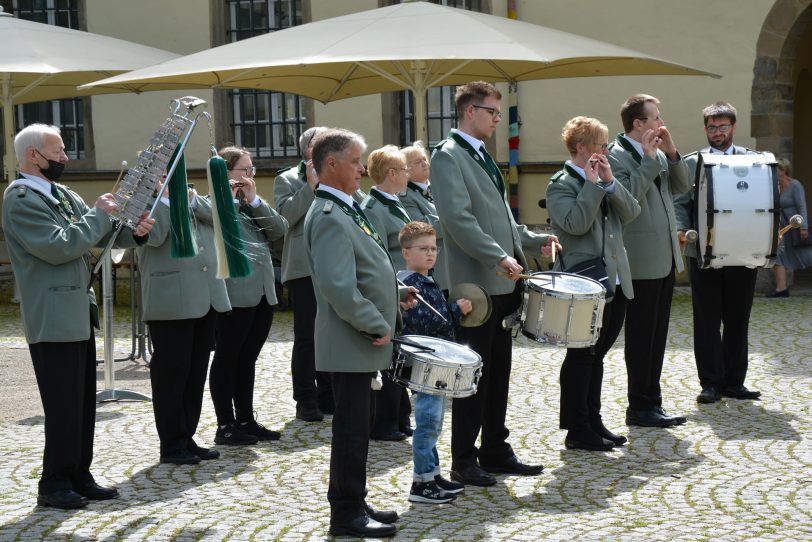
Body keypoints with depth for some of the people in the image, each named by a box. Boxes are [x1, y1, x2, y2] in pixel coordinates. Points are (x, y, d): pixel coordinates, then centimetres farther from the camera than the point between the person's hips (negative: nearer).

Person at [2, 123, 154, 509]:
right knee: (63, 406, -3)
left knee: (84, 403, 13)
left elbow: (100, 233, 14)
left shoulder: (61, 194, 14)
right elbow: (59, 246, -22)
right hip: (53, 320, -9)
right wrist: (99, 213, -13)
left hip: (79, 313, 9)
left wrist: (133, 230, -5)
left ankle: (79, 477, 22)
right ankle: (54, 485, 8)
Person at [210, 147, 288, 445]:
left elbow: (280, 229, 3)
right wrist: (227, 198, -17)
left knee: (248, 359, 13)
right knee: (226, 359, 0)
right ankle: (225, 426, 5)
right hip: (234, 295, -7)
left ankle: (246, 420, 20)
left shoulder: (255, 204, 18)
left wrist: (254, 200, -4)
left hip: (262, 294, 7)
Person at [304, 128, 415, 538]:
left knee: (354, 427, 16)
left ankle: (354, 504, 26)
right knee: (352, 429, -2)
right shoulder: (329, 217, -19)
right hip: (350, 344, -10)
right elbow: (338, 288, -27)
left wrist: (395, 293, 13)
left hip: (360, 341, 10)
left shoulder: (343, 210, 14)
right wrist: (377, 326, -19)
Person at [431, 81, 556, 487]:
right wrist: (499, 258, -25)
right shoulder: (448, 156, -9)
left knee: (498, 373, 12)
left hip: (503, 284, 9)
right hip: (476, 283, -9)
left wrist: (537, 240, 14)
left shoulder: (482, 157, 19)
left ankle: (495, 451, 21)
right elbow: (458, 219, -20)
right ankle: (464, 461, 7)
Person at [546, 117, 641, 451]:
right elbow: (576, 224, -22)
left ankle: (592, 422, 23)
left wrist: (610, 182, -6)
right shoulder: (561, 184, -8)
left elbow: (631, 213, 5)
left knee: (596, 355, 14)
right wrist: (592, 184, -17)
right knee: (581, 356, -1)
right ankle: (576, 430, 5)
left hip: (616, 282, 8)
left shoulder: (604, 180, 15)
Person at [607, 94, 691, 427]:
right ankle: (641, 408, 7)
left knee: (656, 337, 13)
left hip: (664, 259, 8)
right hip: (641, 262, -8)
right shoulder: (616, 156, -12)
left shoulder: (658, 154, 12)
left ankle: (650, 403, 21)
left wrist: (672, 153, -1)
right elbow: (627, 199, -22)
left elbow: (683, 186, 12)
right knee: (641, 337, -1)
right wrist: (650, 160, -19)